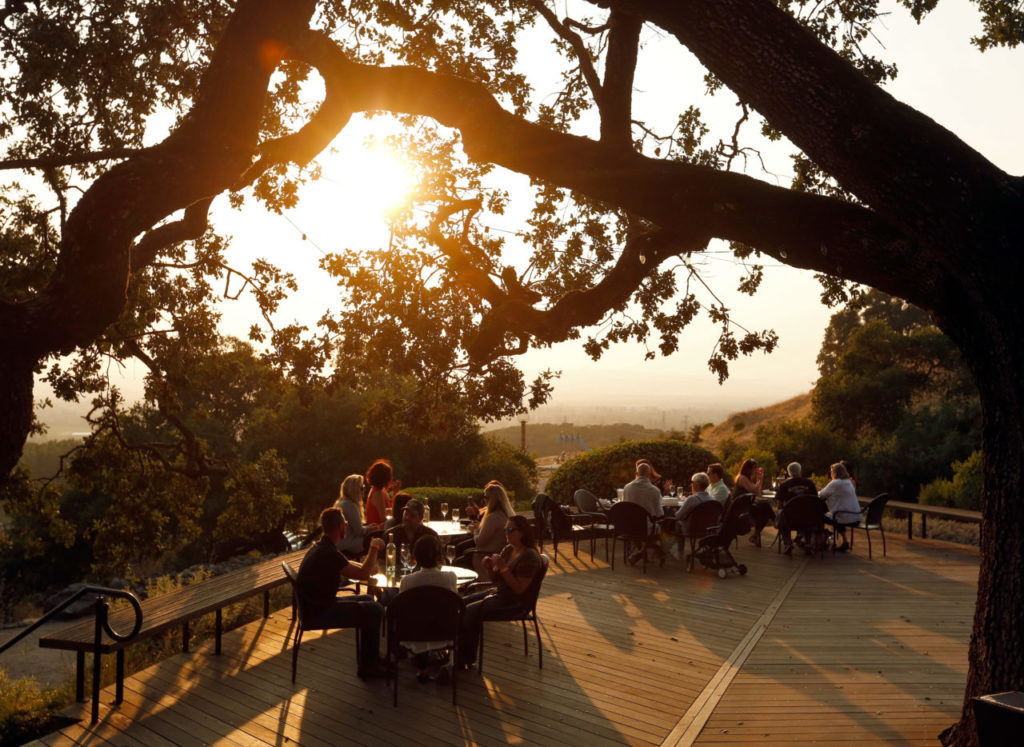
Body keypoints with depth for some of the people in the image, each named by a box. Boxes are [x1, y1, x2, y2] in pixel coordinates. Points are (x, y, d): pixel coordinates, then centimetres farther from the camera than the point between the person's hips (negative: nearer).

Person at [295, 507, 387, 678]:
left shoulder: (320, 547, 8)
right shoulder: (329, 554, -26)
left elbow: (348, 564, 24)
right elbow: (363, 575, -25)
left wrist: (366, 566, 7)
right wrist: (374, 548, -13)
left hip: (317, 605, 11)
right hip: (318, 614, -11)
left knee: (367, 600, 18)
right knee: (374, 610, -11)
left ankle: (373, 656, 25)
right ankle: (368, 666, 2)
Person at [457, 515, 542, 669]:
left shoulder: (529, 556, -17)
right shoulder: (508, 549, 9)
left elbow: (519, 589, -22)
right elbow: (495, 578, 14)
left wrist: (504, 568, -26)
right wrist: (488, 568, -7)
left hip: (514, 602, -9)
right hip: (498, 593, 9)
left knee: (469, 611, -21)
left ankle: (467, 659, -6)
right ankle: (460, 653, 0)